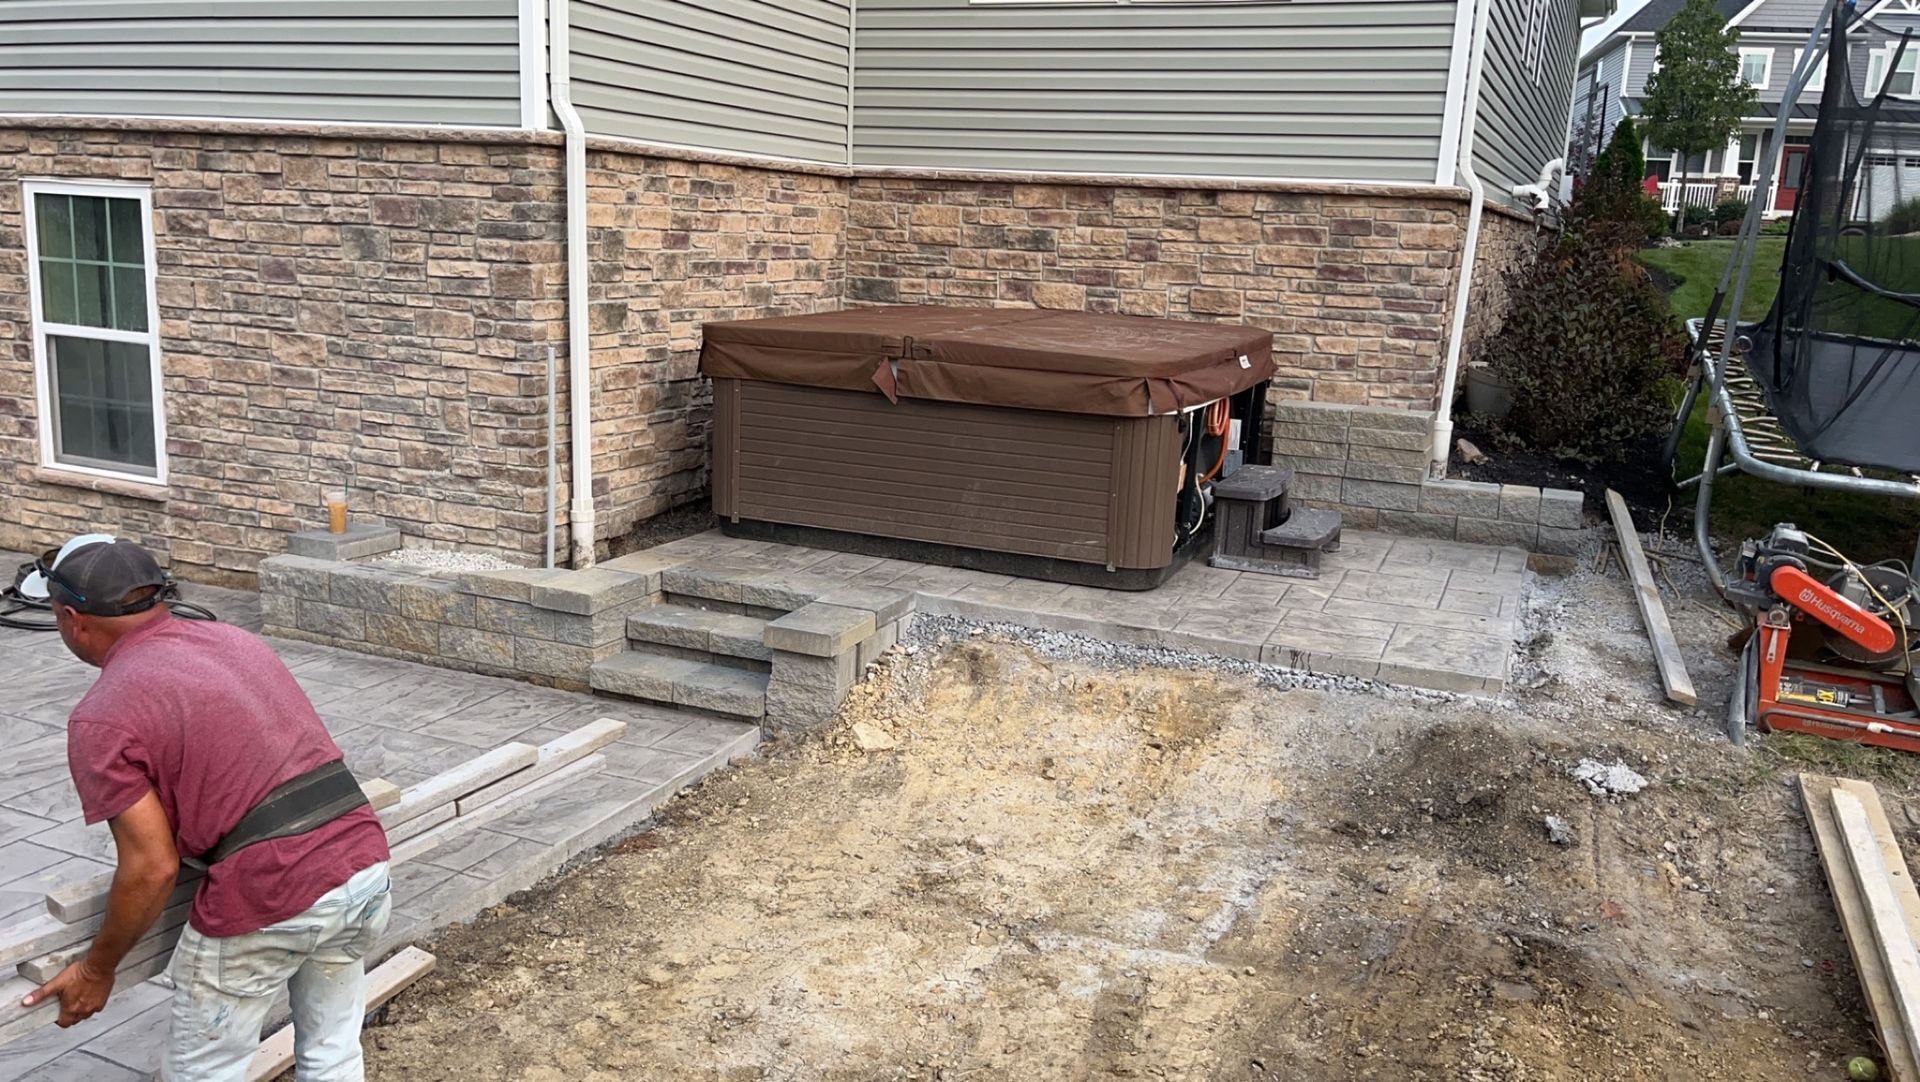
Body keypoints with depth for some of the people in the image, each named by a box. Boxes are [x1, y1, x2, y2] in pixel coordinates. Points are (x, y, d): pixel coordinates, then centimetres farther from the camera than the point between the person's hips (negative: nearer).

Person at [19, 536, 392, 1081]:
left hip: (266, 903, -6)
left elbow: (152, 868, -8)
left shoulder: (102, 716, -6)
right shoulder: (237, 639, 14)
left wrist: (96, 971, 7)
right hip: (365, 865, 6)